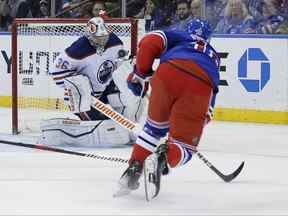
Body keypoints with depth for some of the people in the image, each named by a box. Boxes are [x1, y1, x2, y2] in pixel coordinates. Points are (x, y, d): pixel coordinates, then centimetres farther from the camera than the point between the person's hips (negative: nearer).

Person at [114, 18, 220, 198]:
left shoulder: (178, 37, 33)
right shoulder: (213, 57, 42)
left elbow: (150, 42, 13)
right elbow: (212, 91, 39)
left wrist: (141, 73, 22)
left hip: (169, 73, -1)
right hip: (201, 86, 1)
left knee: (155, 126, 26)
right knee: (184, 146, 8)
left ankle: (134, 170, 17)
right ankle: (164, 157, -25)